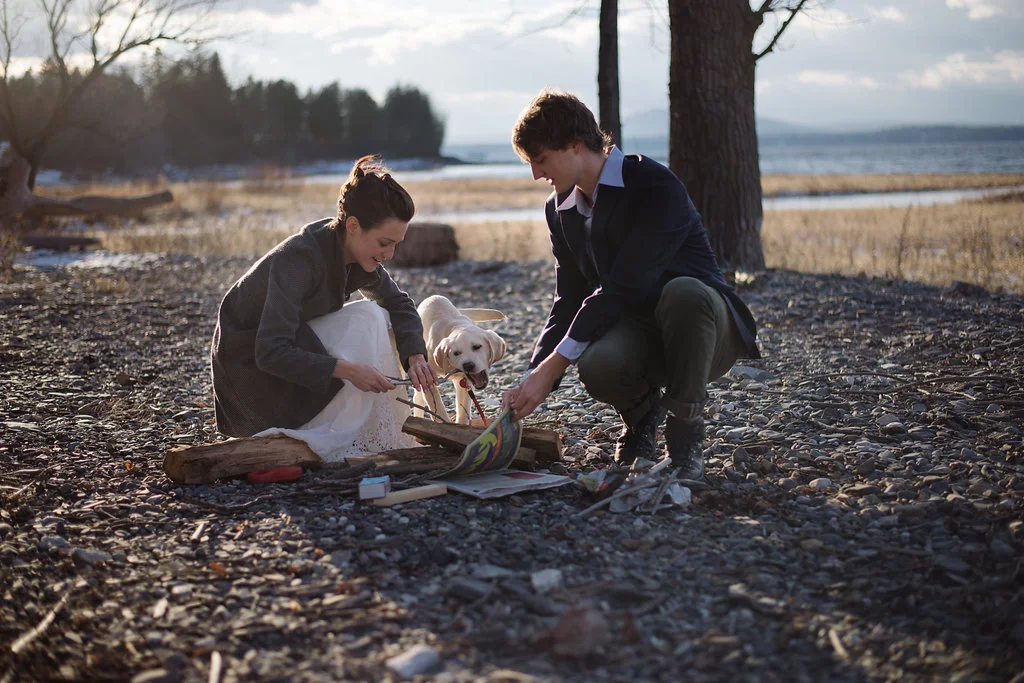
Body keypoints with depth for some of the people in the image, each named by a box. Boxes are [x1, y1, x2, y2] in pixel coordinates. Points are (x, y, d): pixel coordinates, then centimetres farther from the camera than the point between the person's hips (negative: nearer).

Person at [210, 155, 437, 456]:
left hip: (289, 340, 8)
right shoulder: (299, 258, -32)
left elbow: (398, 302, 6)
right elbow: (270, 353, -35)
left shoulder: (357, 252, -8)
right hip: (249, 361, -8)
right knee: (366, 318, -20)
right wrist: (346, 369, -39)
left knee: (378, 317, -3)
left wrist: (415, 355, -13)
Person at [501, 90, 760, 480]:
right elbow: (569, 302, 5)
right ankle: (641, 410, 5)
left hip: (709, 332, -4)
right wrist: (532, 380, -8)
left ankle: (685, 435, -20)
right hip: (636, 332, 4)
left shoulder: (655, 187, -19)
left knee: (683, 291, -41)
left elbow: (623, 287, -27)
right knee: (596, 367, -33)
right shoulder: (560, 210, 5)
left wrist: (551, 367, -30)